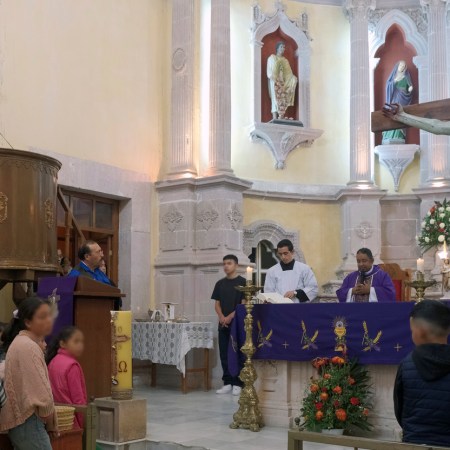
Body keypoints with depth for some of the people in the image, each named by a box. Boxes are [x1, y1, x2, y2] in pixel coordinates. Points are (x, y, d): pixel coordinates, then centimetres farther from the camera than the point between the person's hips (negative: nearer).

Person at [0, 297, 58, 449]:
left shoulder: (22, 343, 16)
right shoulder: (29, 347, -16)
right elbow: (41, 393, -18)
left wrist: (47, 423, 12)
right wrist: (50, 423, -4)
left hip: (20, 421, 10)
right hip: (29, 422, -10)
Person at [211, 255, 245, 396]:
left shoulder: (243, 282, -1)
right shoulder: (220, 283, 12)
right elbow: (217, 303, 11)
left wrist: (230, 317, -14)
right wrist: (221, 317, -7)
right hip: (223, 324, 5)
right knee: (224, 354, 5)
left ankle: (237, 384, 2)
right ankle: (227, 383, 12)